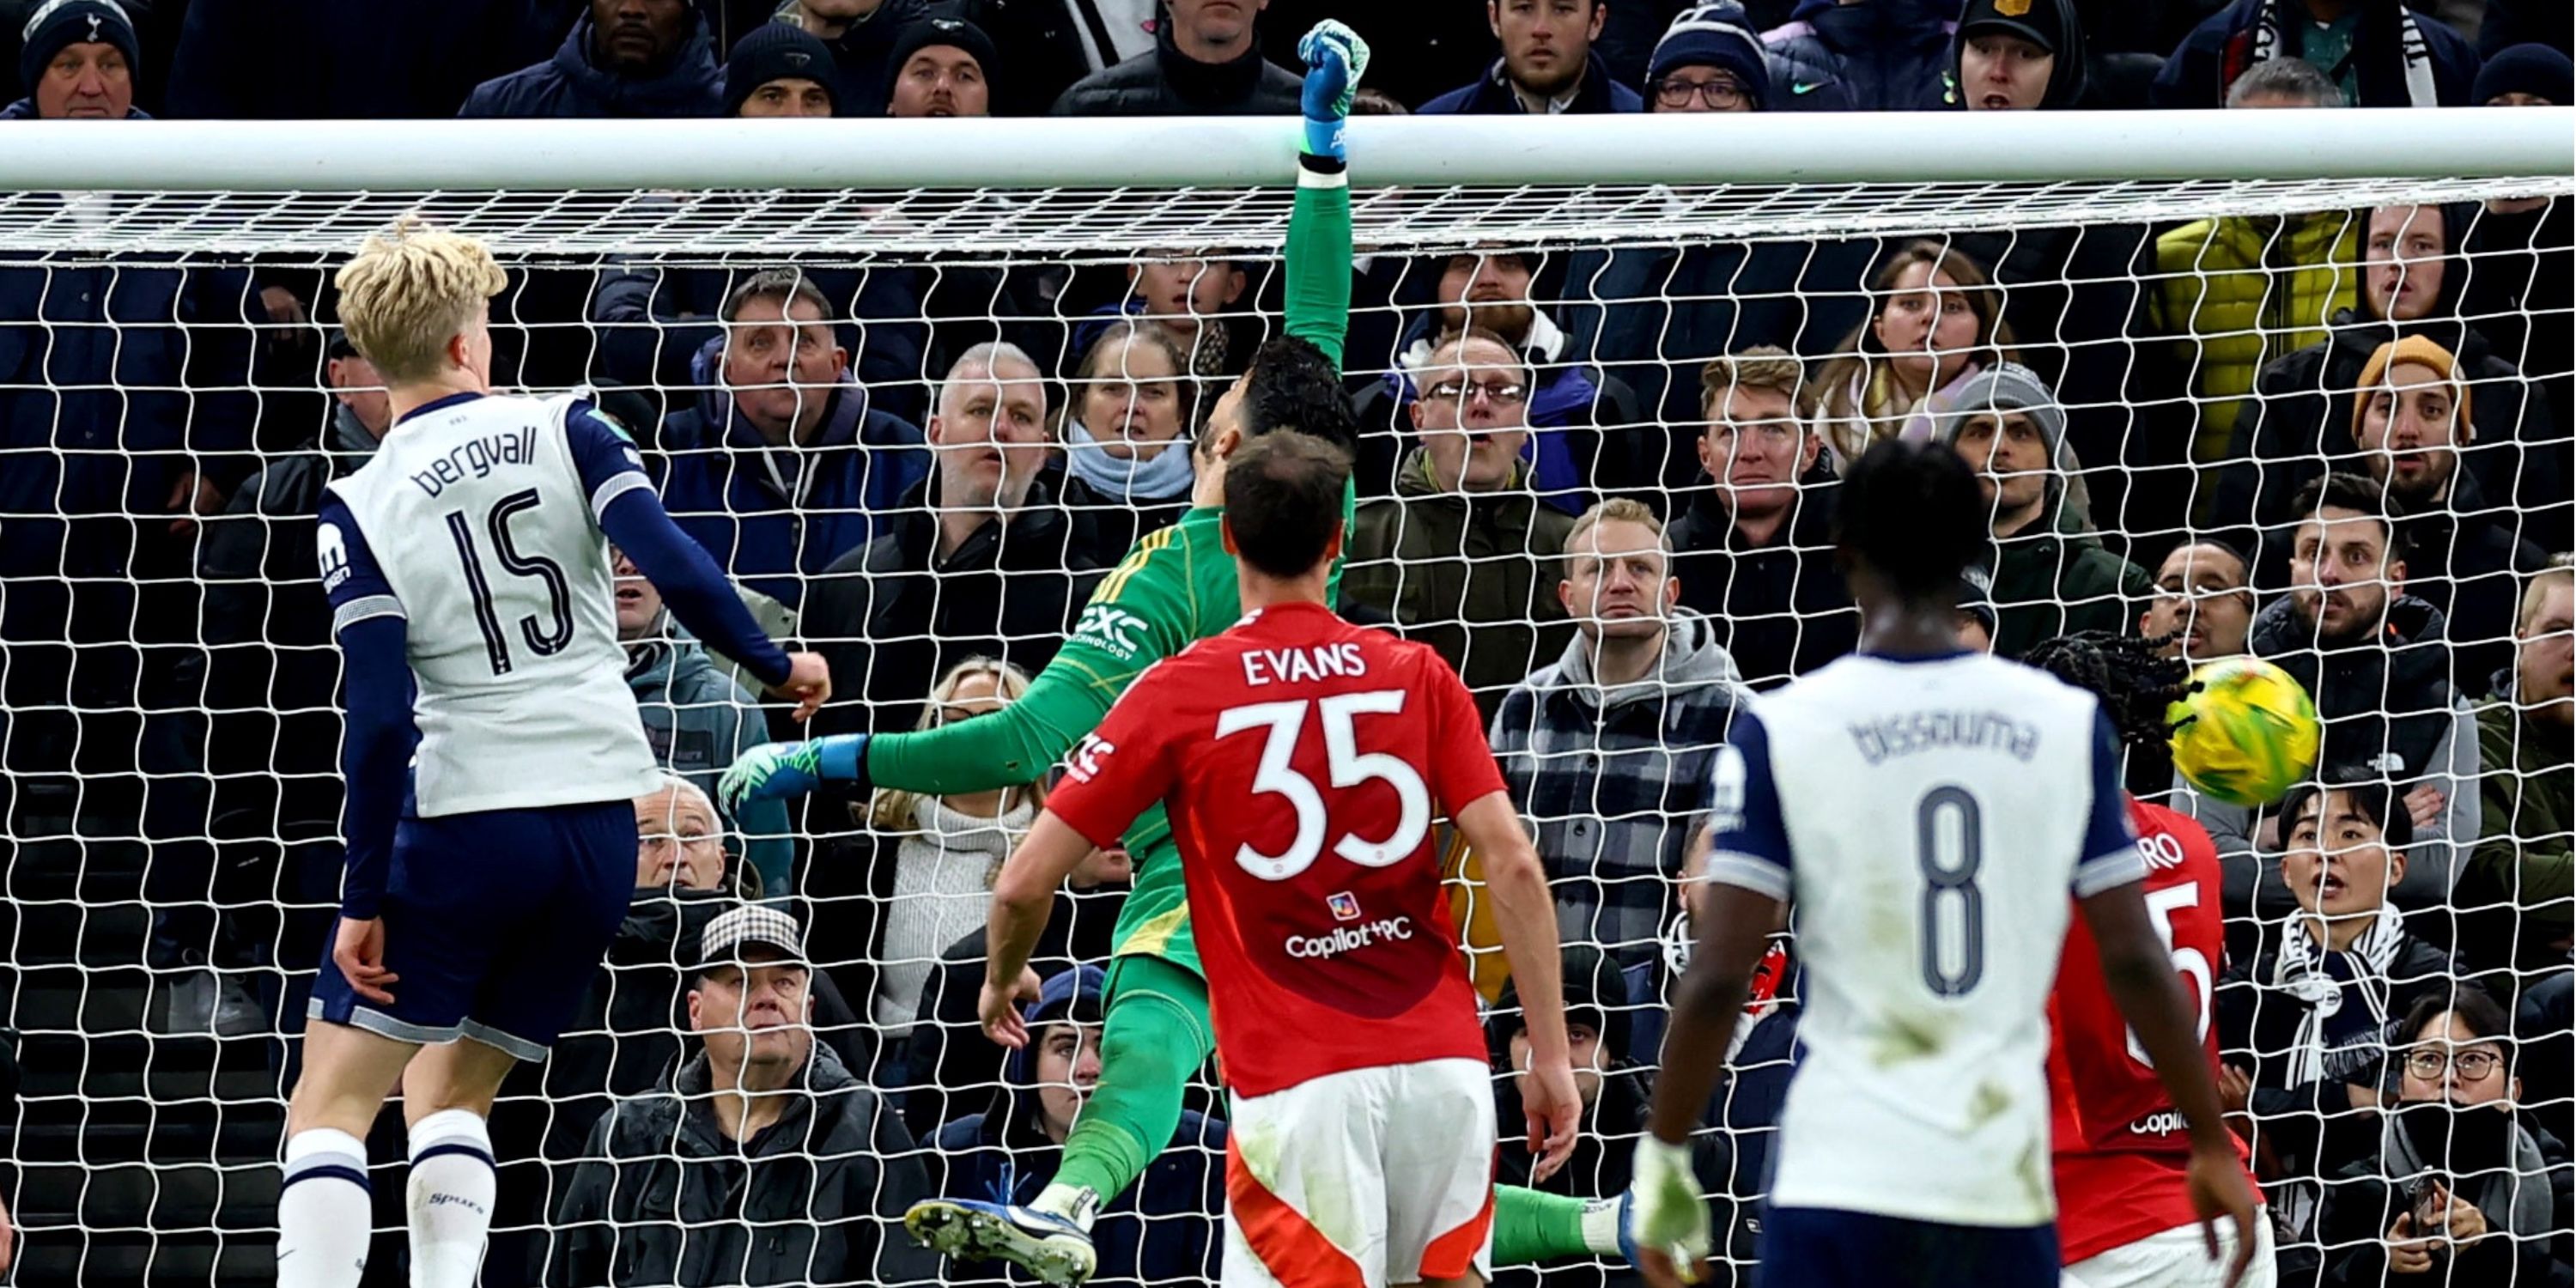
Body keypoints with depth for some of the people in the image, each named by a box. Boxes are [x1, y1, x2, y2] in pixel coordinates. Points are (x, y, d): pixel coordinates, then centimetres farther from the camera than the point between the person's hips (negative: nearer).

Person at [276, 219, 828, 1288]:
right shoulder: (564, 433, 2)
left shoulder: (359, 509, -4)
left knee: (332, 1098, 3)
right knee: (451, 1088, 18)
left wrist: (363, 900, -6)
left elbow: (380, 719, -9)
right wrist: (776, 666, 8)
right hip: (604, 821, 3)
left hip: (465, 824, -3)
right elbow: (677, 570, -8)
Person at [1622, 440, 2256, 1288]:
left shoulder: (1783, 731, -3)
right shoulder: (2065, 723, 3)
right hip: (2004, 1185, 2)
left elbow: (1719, 977, -6)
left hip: (1840, 1178, -2)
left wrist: (1665, 1157, 5)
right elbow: (2134, 963, 4)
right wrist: (2211, 1146, 14)